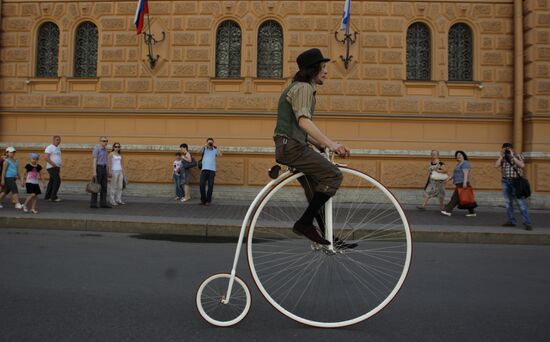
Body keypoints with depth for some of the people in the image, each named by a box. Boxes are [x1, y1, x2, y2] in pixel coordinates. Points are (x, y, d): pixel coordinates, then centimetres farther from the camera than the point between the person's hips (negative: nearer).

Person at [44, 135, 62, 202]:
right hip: (51, 167, -9)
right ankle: (53, 197, -12)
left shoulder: (58, 148, 17)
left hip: (56, 167, 9)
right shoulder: (49, 147, -10)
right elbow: (46, 157, -19)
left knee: (52, 181, 11)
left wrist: (59, 168, 15)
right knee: (57, 181, -15)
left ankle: (47, 196, 17)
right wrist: (54, 164, -21)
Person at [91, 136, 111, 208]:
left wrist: (107, 172, 18)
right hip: (97, 168, -8)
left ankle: (103, 203, 6)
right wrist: (94, 172, -23)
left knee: (104, 187, 4)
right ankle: (93, 204, 1)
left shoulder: (105, 149, 15)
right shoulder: (96, 149, -12)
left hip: (103, 169, 8)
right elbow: (94, 160, -17)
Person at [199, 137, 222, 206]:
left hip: (212, 170, -1)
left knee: (210, 185, 1)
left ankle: (208, 201, 11)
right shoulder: (204, 149, 12)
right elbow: (200, 151, -9)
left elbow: (220, 155, -7)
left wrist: (215, 147, -9)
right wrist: (206, 145, -16)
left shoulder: (215, 150, 10)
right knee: (201, 185, -3)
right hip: (204, 169, 1)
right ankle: (203, 200, 11)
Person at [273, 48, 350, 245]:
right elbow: (304, 121, -24)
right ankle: (304, 223, -15)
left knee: (317, 195, 13)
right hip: (292, 147, -11)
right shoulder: (303, 87, -7)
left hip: (291, 146, 11)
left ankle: (327, 239, 20)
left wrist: (324, 145, 14)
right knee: (333, 175, -18)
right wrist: (330, 144, -29)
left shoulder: (303, 88, 25)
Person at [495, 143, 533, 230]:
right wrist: (501, 156, -7)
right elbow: (496, 165, -5)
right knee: (508, 202, 7)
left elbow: (522, 165, -17)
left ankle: (527, 223, -7)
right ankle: (512, 221, 15)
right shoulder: (502, 158, 10)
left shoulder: (518, 156, 0)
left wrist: (512, 156, -17)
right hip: (505, 181, 4)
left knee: (521, 203, -8)